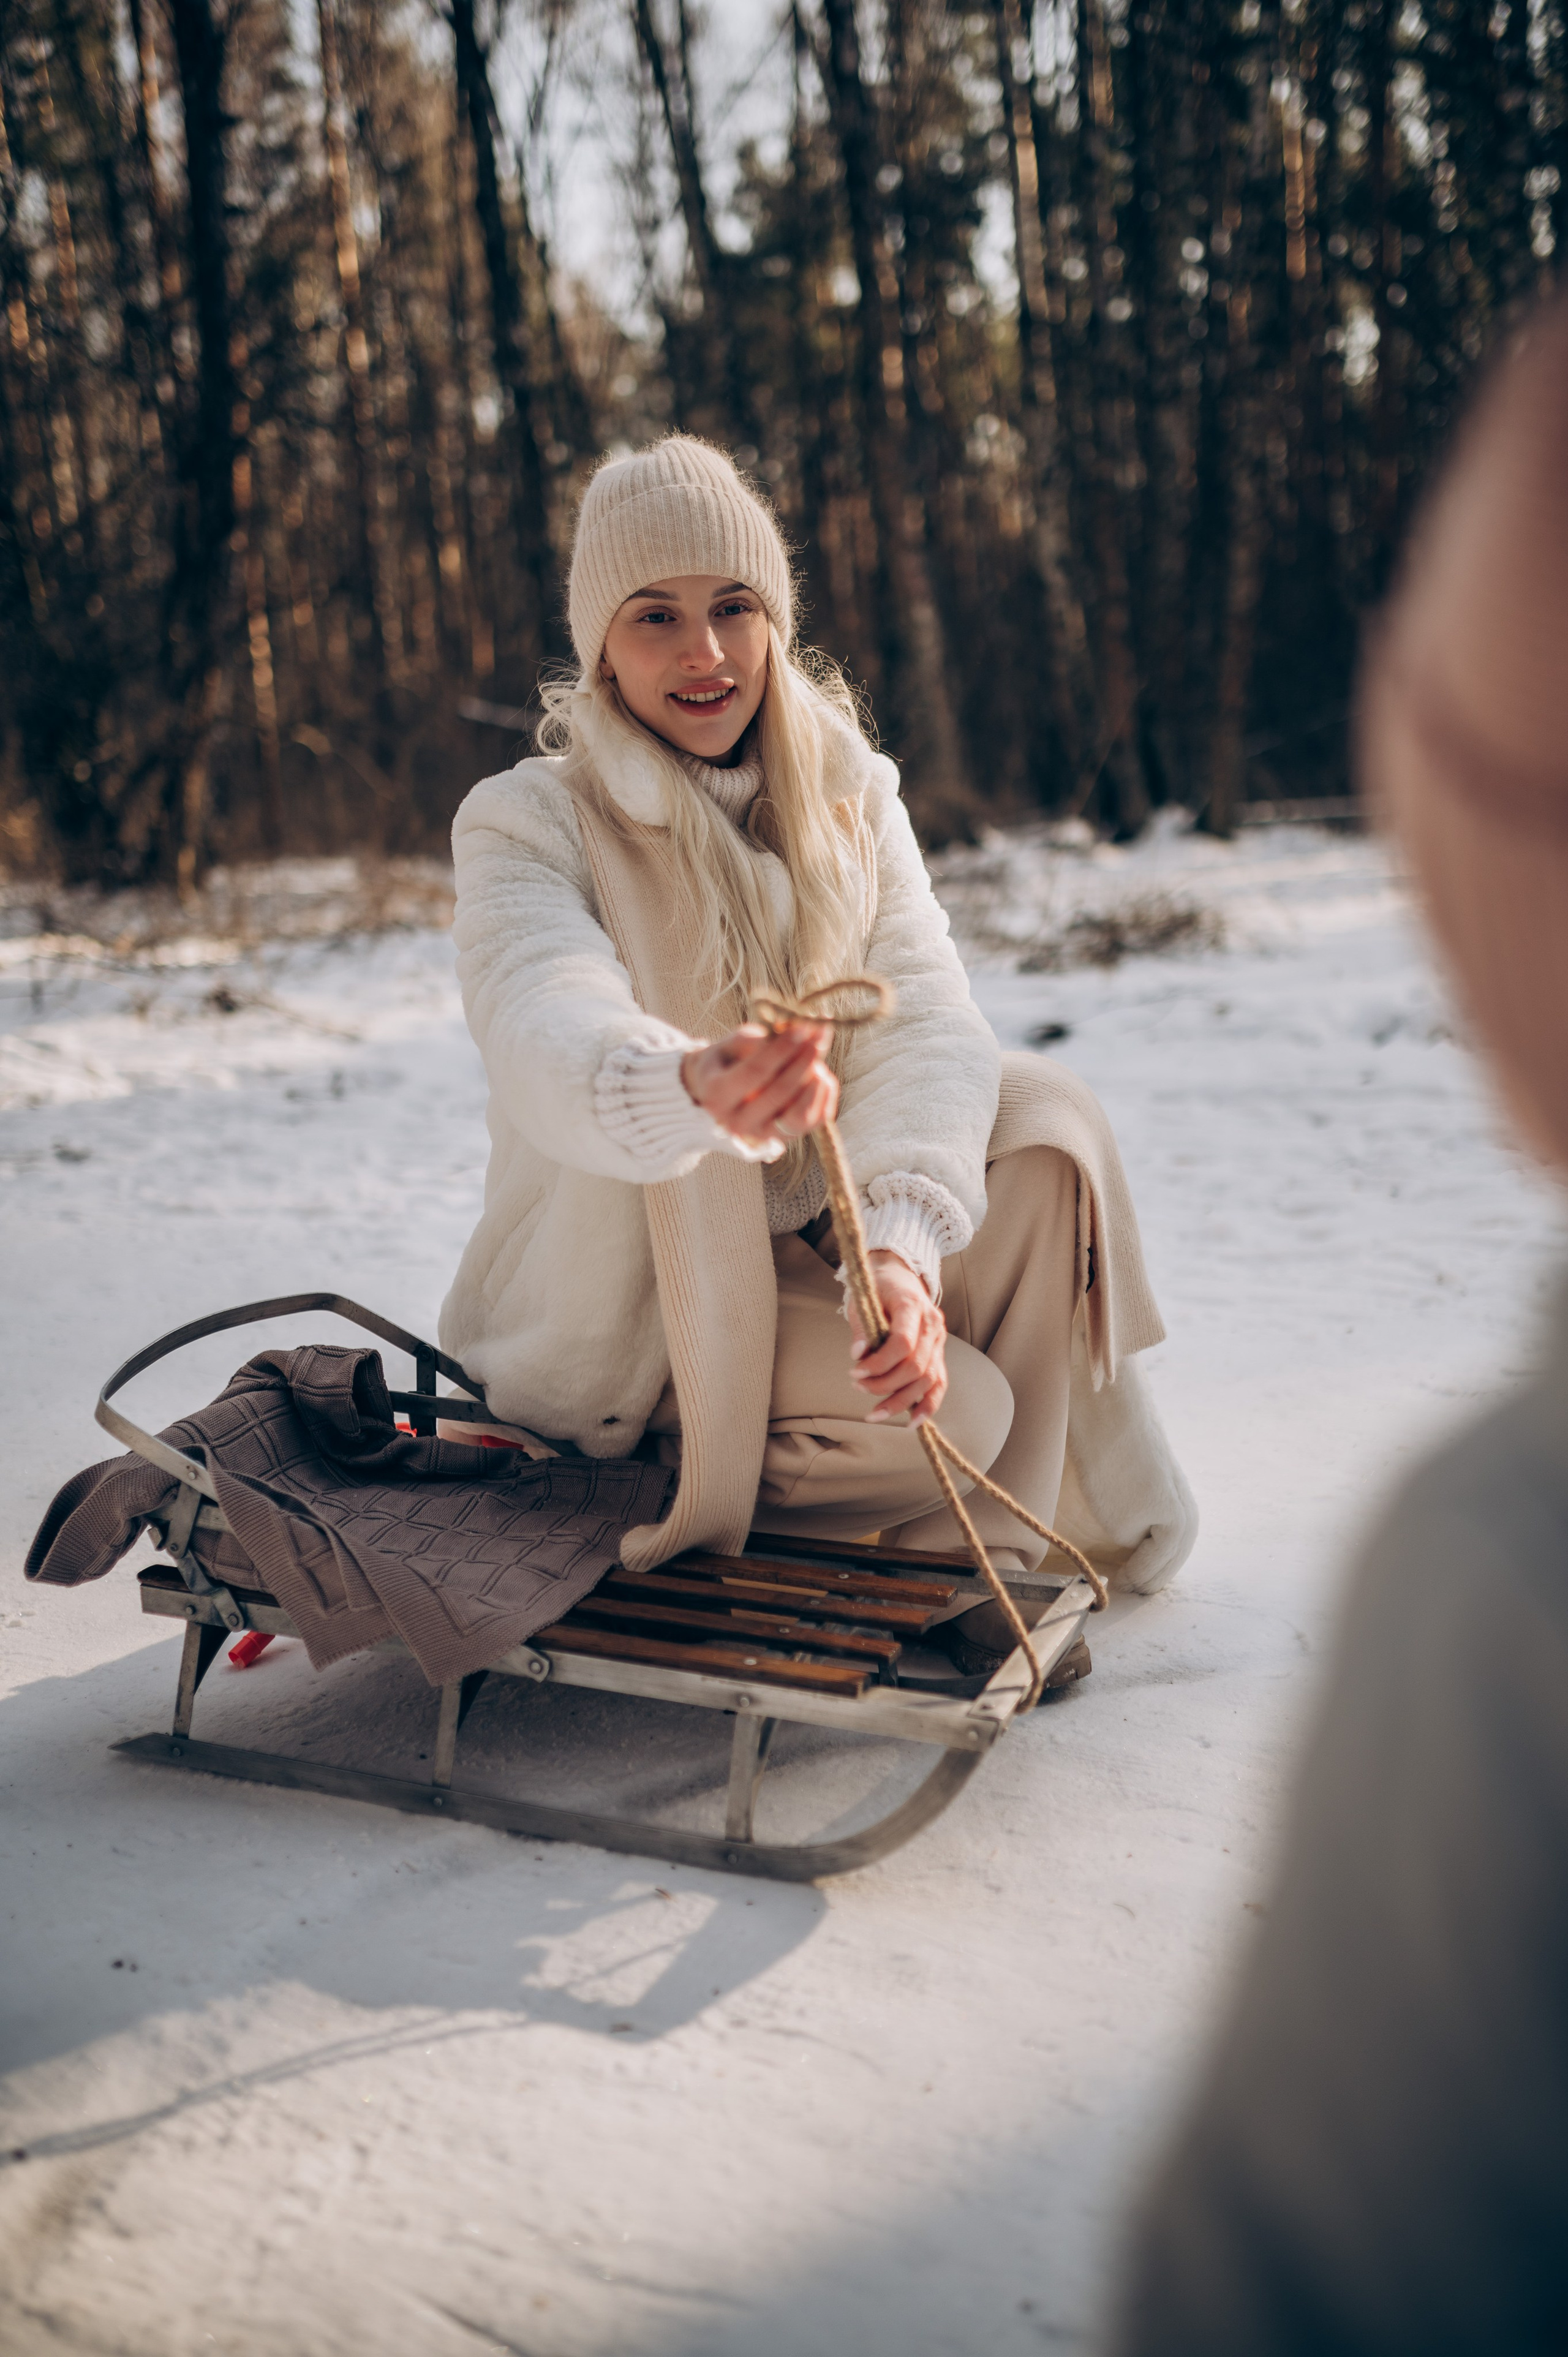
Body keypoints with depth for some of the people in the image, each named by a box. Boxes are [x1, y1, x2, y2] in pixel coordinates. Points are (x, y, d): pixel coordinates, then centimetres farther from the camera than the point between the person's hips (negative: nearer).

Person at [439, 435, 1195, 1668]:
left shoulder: (850, 793, -1)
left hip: (811, 1238, 5)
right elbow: (549, 1037, -35)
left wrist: (904, 1244, -37)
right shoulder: (524, 823, -14)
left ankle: (981, 1558, -7)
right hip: (627, 1304, -5)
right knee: (958, 1414, -26)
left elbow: (928, 1020, -17)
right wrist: (694, 1089, -60)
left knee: (1041, 1117, -20)